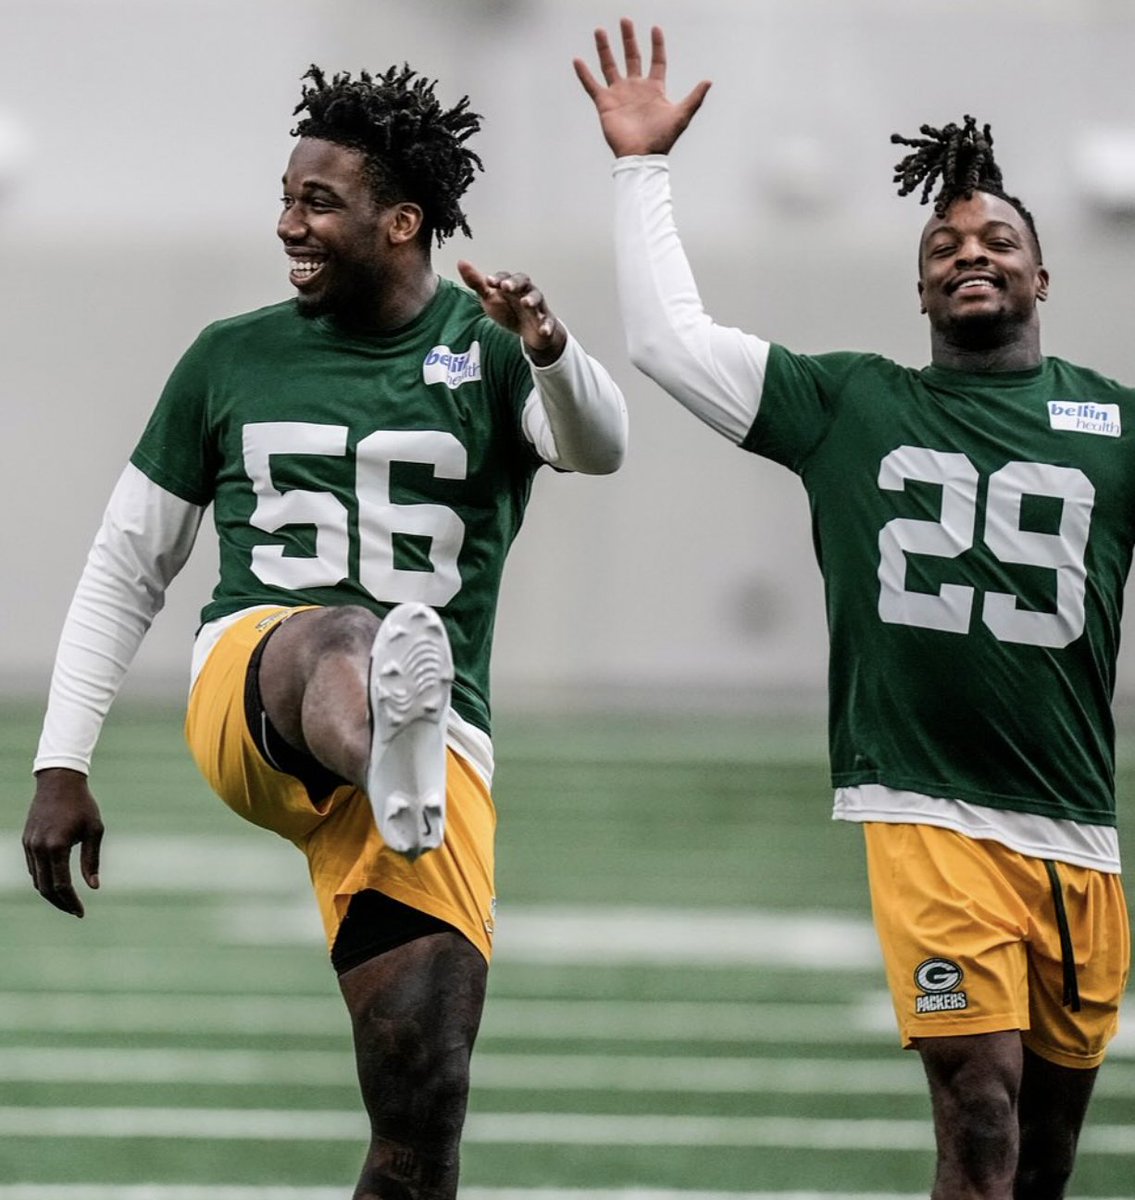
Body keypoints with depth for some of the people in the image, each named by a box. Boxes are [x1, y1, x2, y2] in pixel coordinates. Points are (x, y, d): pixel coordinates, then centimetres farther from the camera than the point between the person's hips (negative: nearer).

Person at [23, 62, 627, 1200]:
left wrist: (548, 350, -36)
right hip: (247, 684, 0)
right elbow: (125, 570, 21)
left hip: (443, 744, 1)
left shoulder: (488, 348, 8)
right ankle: (393, 776, -77)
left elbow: (598, 447, -13)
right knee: (342, 635, -40)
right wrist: (61, 767, 12)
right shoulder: (232, 360, 16)